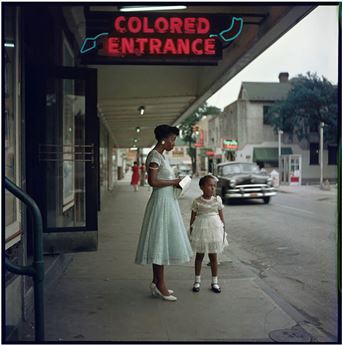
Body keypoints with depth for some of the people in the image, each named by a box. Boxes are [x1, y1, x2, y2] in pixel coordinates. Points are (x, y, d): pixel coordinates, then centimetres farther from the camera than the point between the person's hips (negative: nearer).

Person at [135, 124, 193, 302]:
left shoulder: (162, 156, 16)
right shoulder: (155, 156, -13)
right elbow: (152, 181, -22)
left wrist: (175, 182, 6)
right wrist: (173, 182, -13)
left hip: (168, 202, 10)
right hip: (161, 202, -10)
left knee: (164, 241, 12)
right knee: (160, 241, -5)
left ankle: (156, 282, 19)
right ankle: (160, 285, 2)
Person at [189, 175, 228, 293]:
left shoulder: (217, 200, -1)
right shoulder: (197, 201, -5)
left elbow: (221, 216, 6)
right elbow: (193, 218, 0)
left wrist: (223, 230, 5)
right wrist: (191, 232, 0)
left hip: (214, 229, 1)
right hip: (200, 229, -1)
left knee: (213, 256, 8)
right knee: (199, 256, 10)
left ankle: (215, 282, 19)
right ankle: (197, 281, 21)